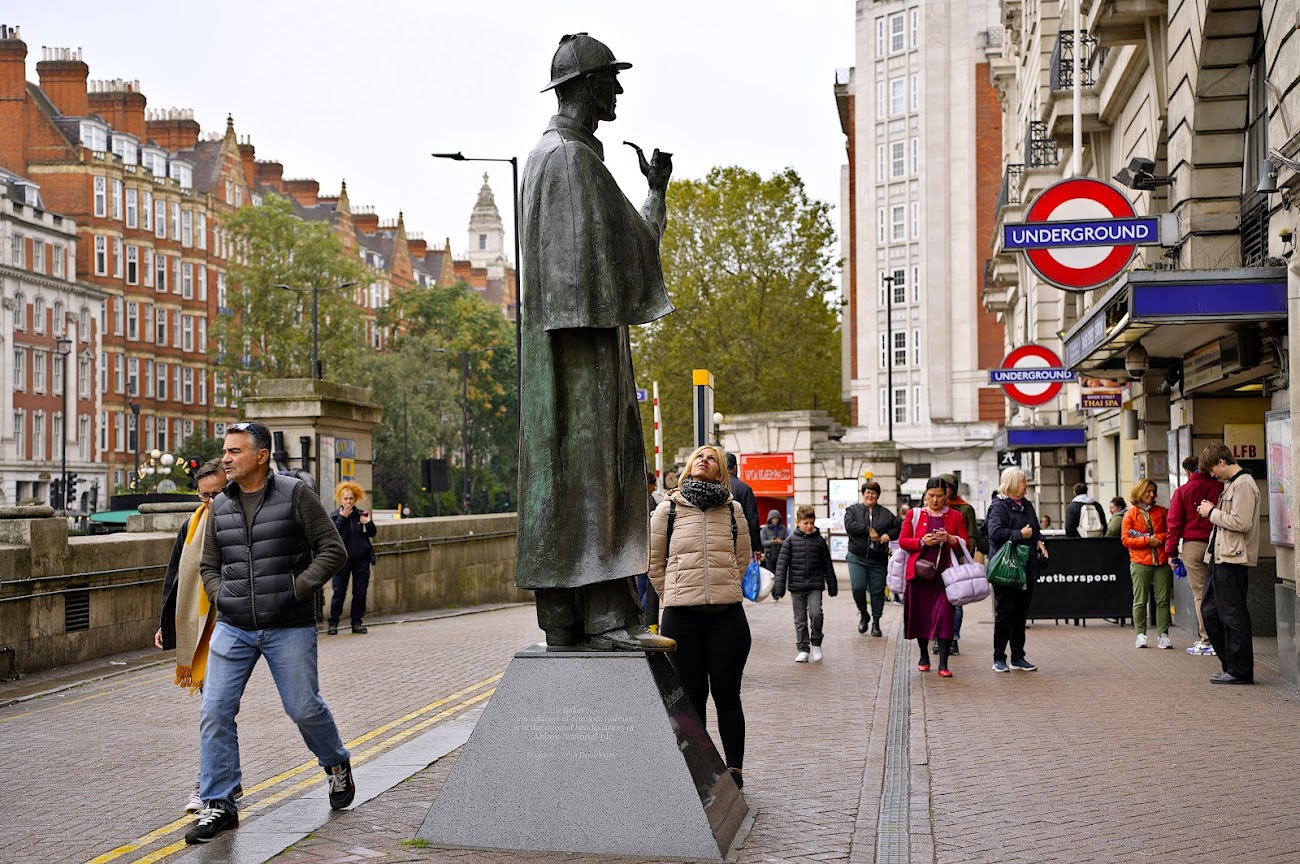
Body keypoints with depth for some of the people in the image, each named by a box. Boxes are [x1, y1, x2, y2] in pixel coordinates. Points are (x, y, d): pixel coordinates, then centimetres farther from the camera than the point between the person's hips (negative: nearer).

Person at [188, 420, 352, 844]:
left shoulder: (294, 494, -6)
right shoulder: (220, 505, 8)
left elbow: (333, 550, -7)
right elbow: (209, 565, 20)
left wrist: (296, 590, -13)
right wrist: (222, 598, 2)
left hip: (289, 628, -4)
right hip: (233, 629, 4)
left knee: (304, 708, 4)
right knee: (215, 712, -3)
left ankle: (337, 764, 34)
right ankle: (219, 805, 8)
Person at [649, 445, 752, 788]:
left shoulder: (733, 509, 6)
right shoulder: (668, 508, 3)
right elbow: (654, 560, 10)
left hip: (727, 615, 1)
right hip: (682, 616, 0)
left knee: (727, 695, 4)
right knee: (692, 695, 7)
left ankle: (734, 769, 12)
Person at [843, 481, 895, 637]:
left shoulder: (885, 513, 11)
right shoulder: (853, 510, 5)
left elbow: (898, 528, 13)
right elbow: (849, 525, -12)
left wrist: (889, 535, -7)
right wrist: (869, 530, -15)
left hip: (878, 559, 2)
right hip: (857, 558, -2)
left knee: (878, 591, 3)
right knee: (858, 588, -12)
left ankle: (876, 622, 16)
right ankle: (863, 614, 14)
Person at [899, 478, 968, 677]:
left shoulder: (956, 517, 10)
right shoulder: (914, 515, 9)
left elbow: (966, 543, 8)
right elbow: (902, 540, 5)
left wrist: (950, 539, -12)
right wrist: (922, 542, -12)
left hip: (945, 572, -1)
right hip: (920, 571, 1)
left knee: (945, 615, -10)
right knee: (920, 614, 6)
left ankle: (943, 664, -10)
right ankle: (924, 656, 26)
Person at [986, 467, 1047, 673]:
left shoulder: (1027, 505, 16)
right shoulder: (998, 506, -10)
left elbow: (1035, 529, 28)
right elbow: (995, 532, -23)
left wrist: (1039, 541, 8)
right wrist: (1020, 534, -16)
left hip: (1026, 569, 8)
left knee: (1021, 614, 11)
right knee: (1004, 614, -3)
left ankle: (1018, 658, 19)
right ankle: (999, 658, 5)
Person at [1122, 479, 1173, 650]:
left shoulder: (1161, 511, 11)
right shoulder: (1130, 514, 5)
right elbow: (1125, 539, -3)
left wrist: (1159, 538, -8)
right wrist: (1148, 541, -11)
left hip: (1162, 562, 2)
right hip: (1140, 563, -2)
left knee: (1163, 600, -1)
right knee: (1140, 601, 0)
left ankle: (1162, 635, 4)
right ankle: (1141, 634, 8)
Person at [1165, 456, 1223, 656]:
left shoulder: (1182, 491, 0)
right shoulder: (1220, 488, 4)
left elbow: (1175, 524, 1)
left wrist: (1171, 552, 6)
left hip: (1193, 545, -2)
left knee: (1199, 595, 0)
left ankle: (1206, 641, -1)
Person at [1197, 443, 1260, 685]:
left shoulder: (1243, 485, -13)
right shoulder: (1230, 484, 18)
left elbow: (1241, 523, -22)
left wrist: (1213, 513, -11)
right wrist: (1212, 511, 6)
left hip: (1233, 558, -10)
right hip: (1219, 556, 10)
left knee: (1233, 615, -4)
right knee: (1210, 611, 11)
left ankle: (1240, 671, 3)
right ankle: (1230, 665, 18)